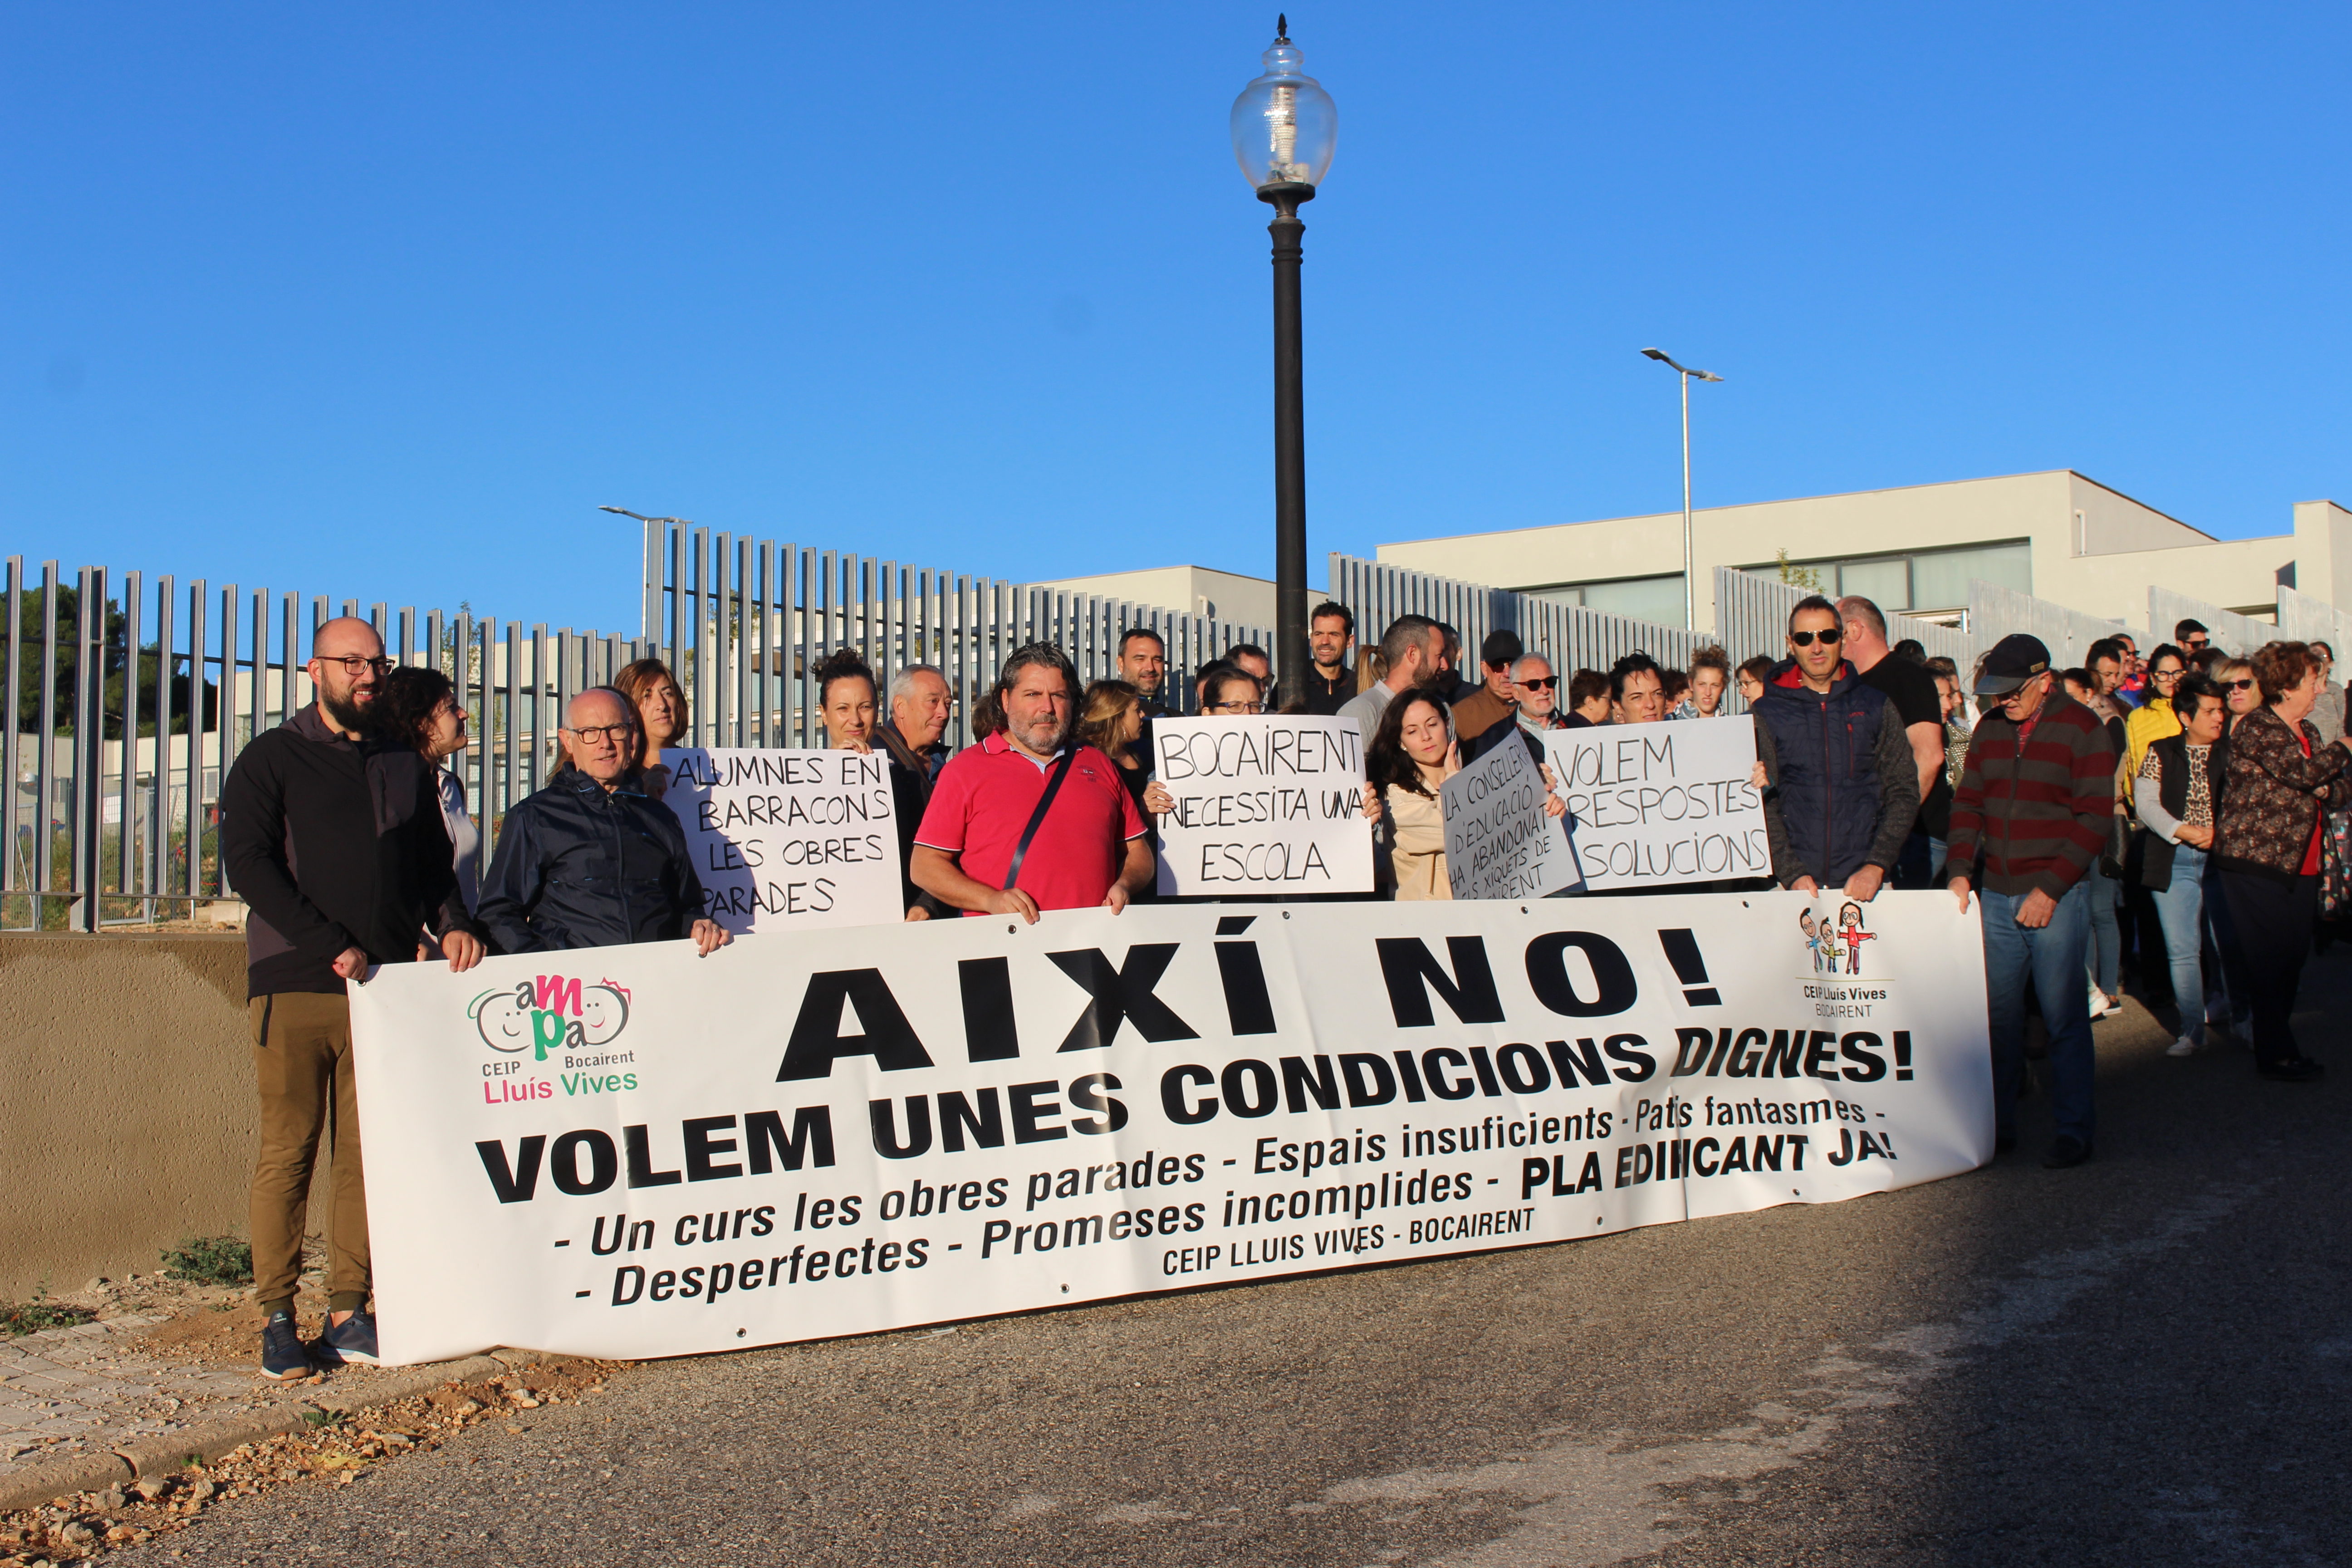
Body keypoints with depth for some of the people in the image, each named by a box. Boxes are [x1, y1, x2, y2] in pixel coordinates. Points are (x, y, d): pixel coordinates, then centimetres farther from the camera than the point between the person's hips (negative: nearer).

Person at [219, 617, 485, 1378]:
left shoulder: (406, 765, 19)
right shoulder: (271, 759, 6)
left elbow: (433, 865, 21)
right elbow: (249, 864, -6)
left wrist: (452, 924, -1)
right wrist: (333, 946, -15)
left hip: (385, 987, 4)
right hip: (295, 985, -3)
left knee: (366, 1154, 2)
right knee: (288, 1151, -2)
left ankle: (348, 1311, 7)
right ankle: (277, 1316, 5)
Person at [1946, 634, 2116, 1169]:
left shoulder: (2082, 730, -5)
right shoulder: (1990, 729, 10)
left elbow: (2094, 818, -8)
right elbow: (1968, 801, 13)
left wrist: (2051, 889, -13)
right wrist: (1960, 872, -1)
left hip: (2056, 897, -5)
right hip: (1994, 894, 5)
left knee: (2063, 1016, -2)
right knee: (1997, 1014, 8)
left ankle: (2075, 1131, 8)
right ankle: (1997, 1125, 18)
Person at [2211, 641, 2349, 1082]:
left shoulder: (2307, 732, 16)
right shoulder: (2256, 729, -12)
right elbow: (2303, 771, -24)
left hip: (2299, 866, 8)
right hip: (2255, 863, -8)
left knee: (2294, 957, 11)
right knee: (2270, 961, -4)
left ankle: (2277, 1043, 23)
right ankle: (2274, 1055, 3)